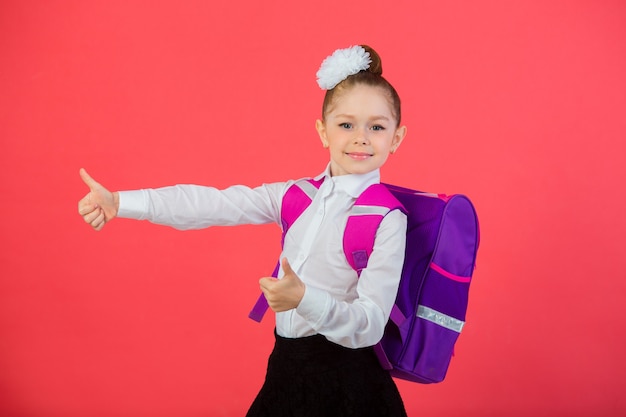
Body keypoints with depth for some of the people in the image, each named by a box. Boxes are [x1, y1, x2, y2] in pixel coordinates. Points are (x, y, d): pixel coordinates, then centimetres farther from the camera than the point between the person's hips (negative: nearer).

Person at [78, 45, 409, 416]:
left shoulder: (388, 221, -15)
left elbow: (371, 326, -18)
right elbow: (215, 204, -5)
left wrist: (304, 299, -35)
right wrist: (119, 203, -12)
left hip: (344, 386, -5)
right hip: (288, 371, 5)